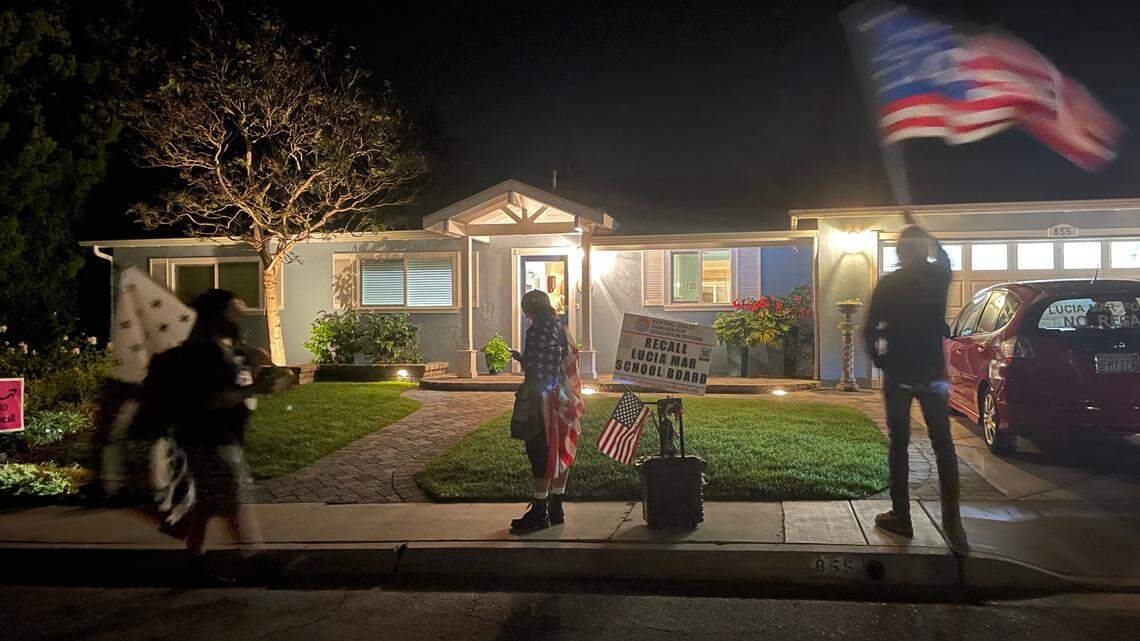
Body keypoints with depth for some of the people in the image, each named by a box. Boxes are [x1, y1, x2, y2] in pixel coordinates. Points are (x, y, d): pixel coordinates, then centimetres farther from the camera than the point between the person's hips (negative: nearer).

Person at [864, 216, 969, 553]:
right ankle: (951, 520, 2)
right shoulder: (940, 276, 0)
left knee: (899, 444, 7)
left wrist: (881, 361, 7)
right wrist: (919, 228, 35)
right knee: (943, 445, 8)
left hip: (897, 374, -2)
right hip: (933, 373, 2)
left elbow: (871, 330, -8)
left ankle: (901, 517, 11)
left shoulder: (888, 284, -7)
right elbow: (942, 254, 25)